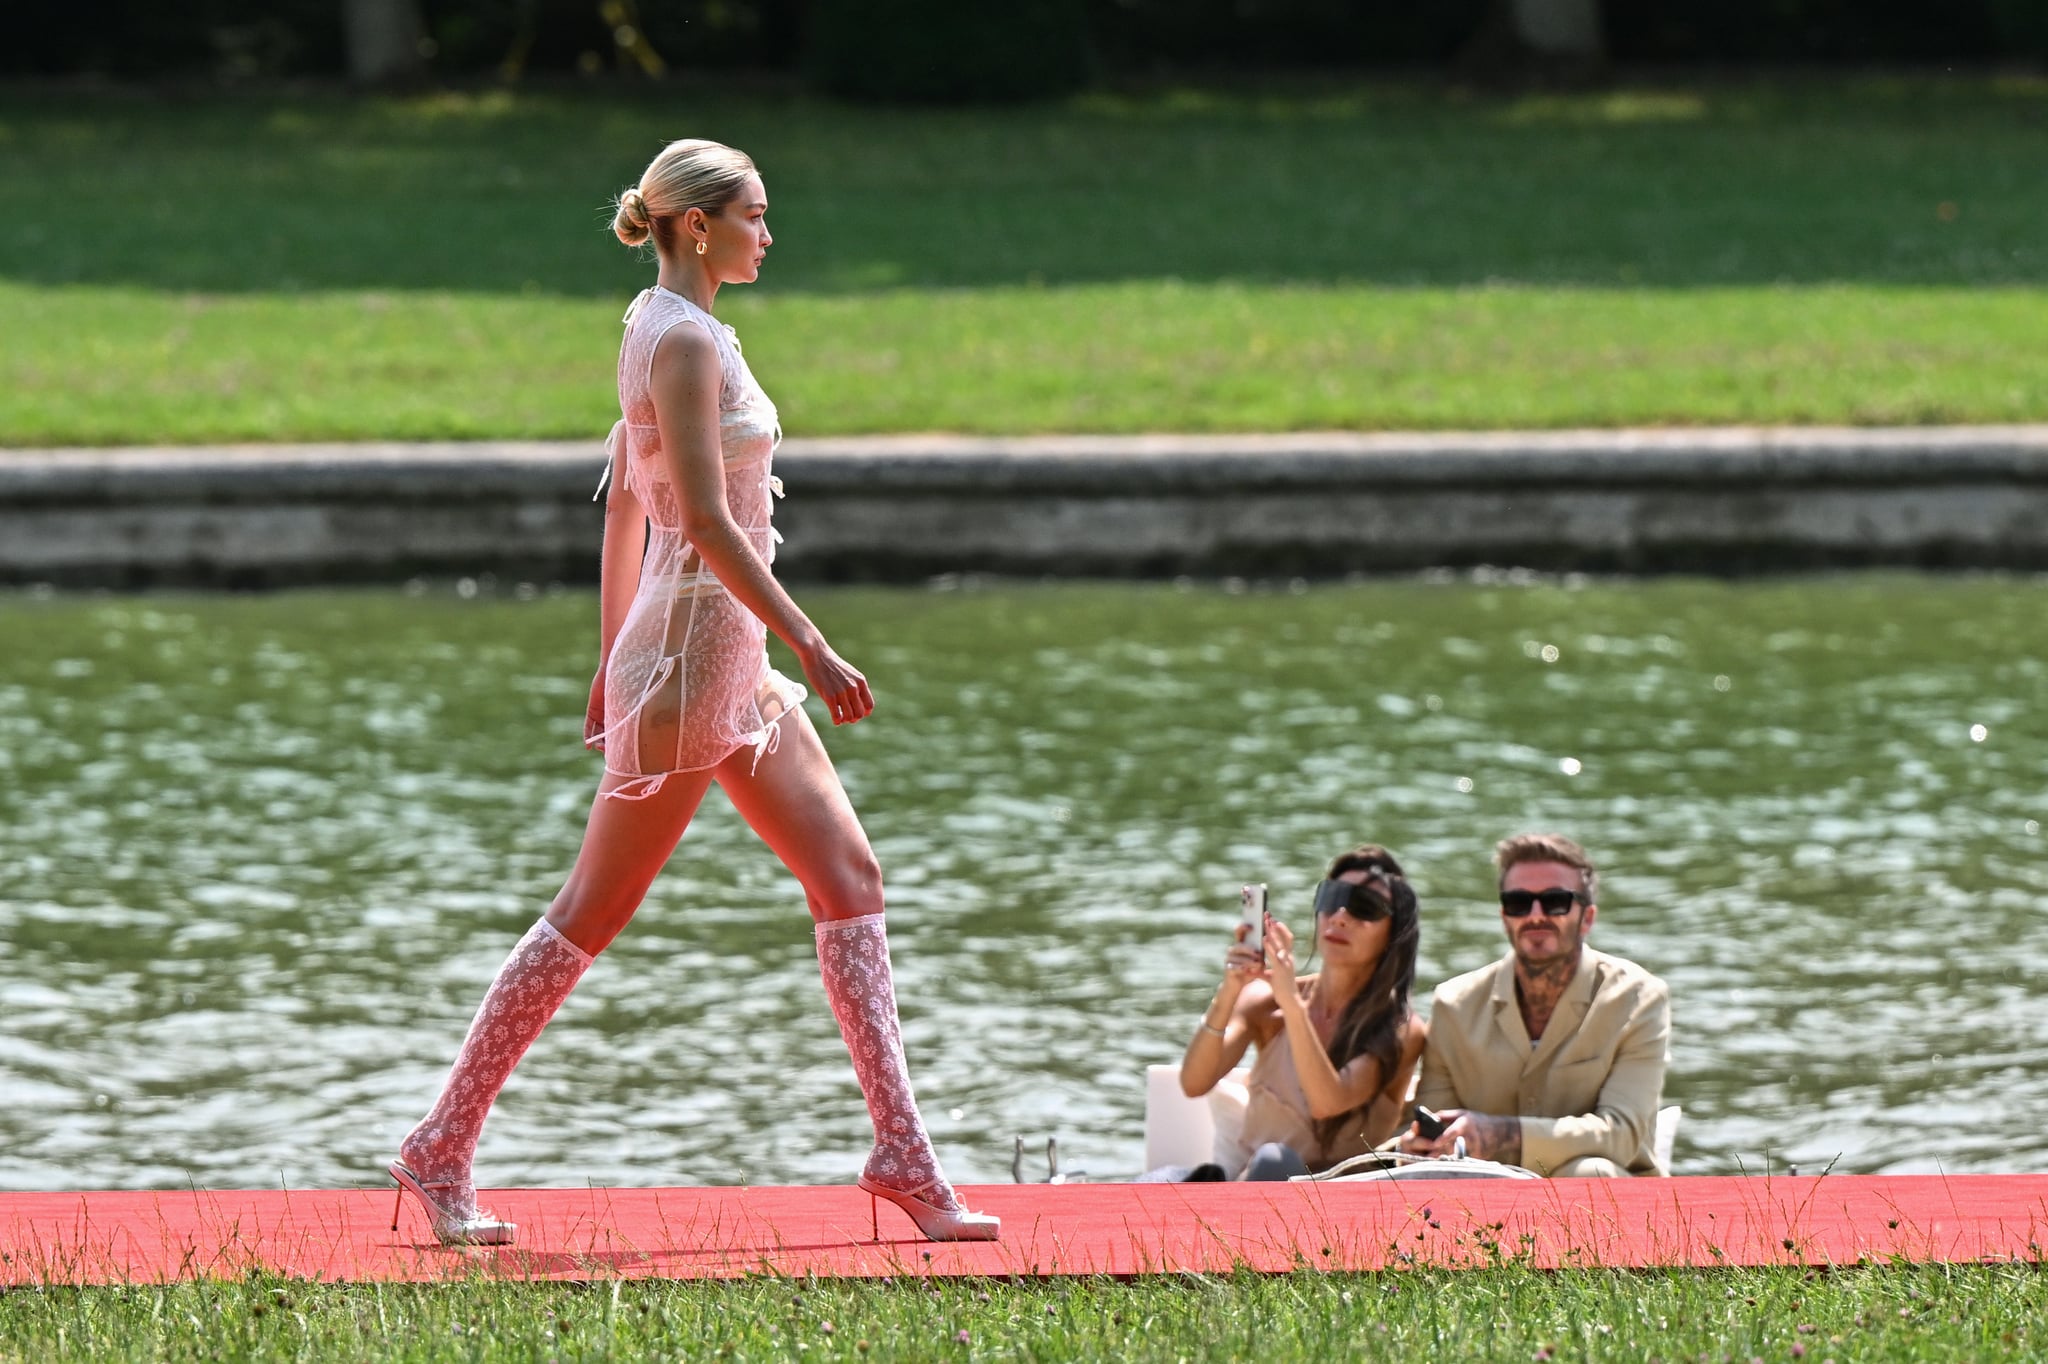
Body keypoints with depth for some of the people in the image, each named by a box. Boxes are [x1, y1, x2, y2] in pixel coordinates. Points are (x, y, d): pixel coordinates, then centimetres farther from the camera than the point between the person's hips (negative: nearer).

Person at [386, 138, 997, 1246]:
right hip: (688, 658, -10)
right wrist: (811, 646, -23)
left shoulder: (669, 331, 14)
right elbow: (706, 521, -22)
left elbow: (626, 505, 19)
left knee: (849, 875, 4)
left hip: (733, 668, 10)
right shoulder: (685, 341, -16)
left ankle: (902, 1152, 1)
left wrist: (614, 664, 22)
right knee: (592, 912, -3)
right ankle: (440, 1151, 4)